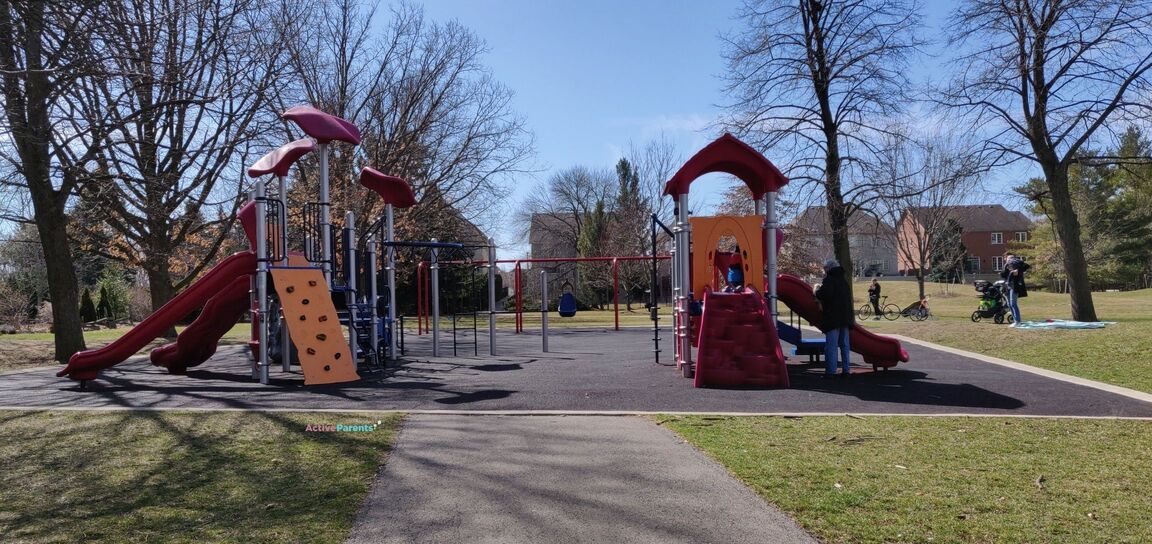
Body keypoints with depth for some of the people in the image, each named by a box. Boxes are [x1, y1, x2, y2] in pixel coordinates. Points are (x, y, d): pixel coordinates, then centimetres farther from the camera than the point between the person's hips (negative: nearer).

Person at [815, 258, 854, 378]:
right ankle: (846, 370, 14)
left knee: (831, 345, -6)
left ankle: (830, 371, -6)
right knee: (844, 344, 12)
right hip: (845, 317, 8)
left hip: (833, 317, -8)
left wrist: (817, 293, -7)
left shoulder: (829, 279, -11)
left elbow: (825, 293, -27)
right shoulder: (843, 279, 17)